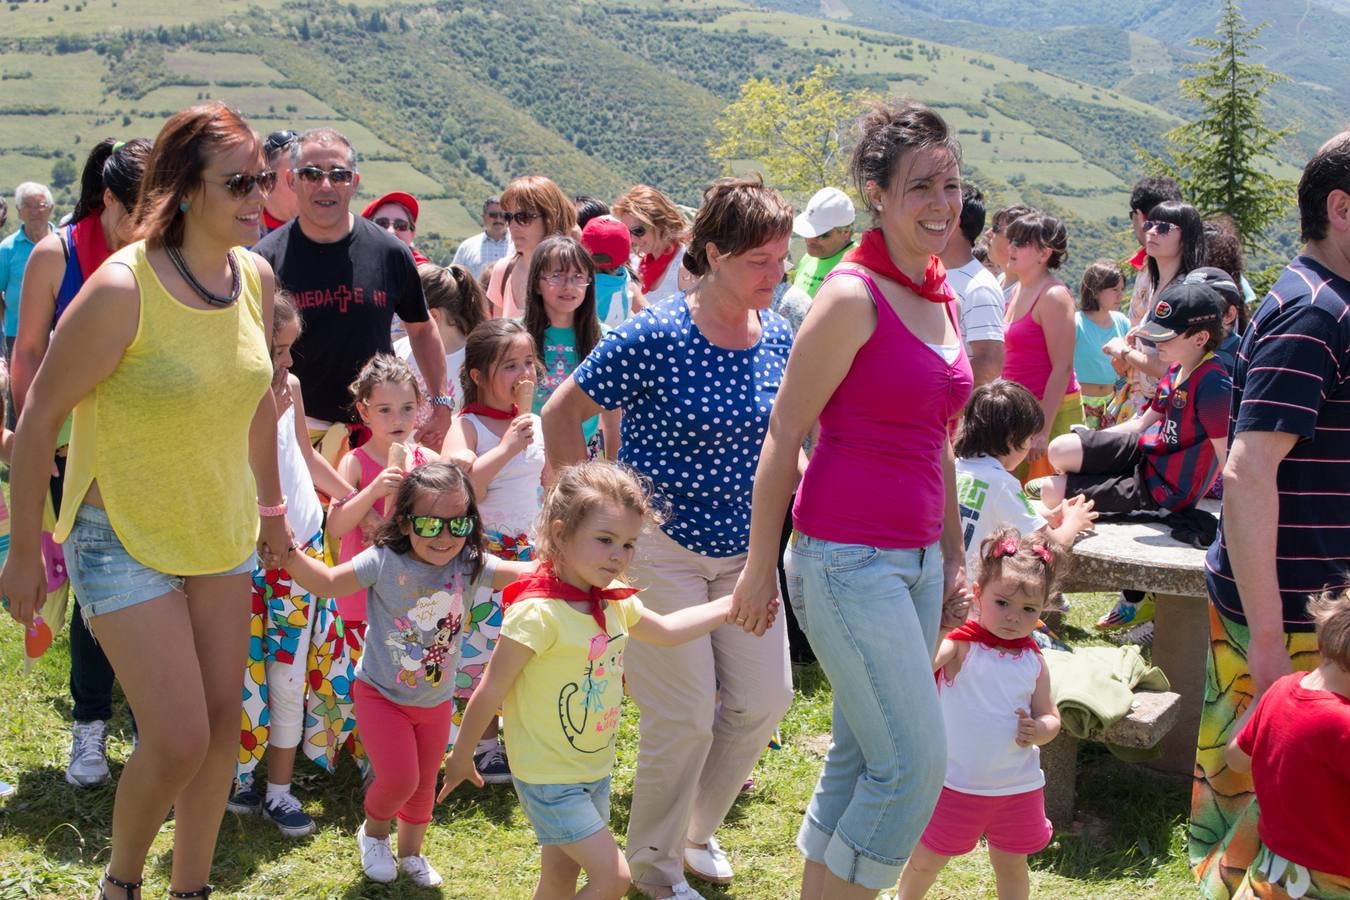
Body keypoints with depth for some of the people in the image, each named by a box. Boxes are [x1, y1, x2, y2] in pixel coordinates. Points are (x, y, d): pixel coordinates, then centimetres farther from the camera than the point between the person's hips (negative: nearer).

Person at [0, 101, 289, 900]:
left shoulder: (256, 277, -4)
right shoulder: (121, 288, -24)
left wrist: (271, 505, 19)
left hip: (220, 533, 6)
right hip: (126, 539, -6)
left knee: (222, 724, 9)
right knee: (178, 740, -8)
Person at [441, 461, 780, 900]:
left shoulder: (616, 601, 0)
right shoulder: (537, 613, -26)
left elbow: (665, 630, 19)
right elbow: (491, 691, -17)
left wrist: (731, 605, 14)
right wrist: (462, 754, -8)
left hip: (595, 771, 8)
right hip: (549, 778, -8)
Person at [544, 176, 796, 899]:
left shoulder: (779, 339, -1)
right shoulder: (653, 338, -18)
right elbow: (560, 415, -10)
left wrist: (773, 514, 8)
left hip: (744, 547, 6)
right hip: (661, 546, -6)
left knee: (763, 699, 6)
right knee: (685, 715, -4)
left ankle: (696, 830, 31)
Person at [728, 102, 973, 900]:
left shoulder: (941, 295, 10)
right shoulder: (853, 296, -13)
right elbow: (784, 434, -11)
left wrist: (954, 548, 21)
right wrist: (761, 563, -9)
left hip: (916, 558, 8)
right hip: (848, 557, -8)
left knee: (862, 758, 14)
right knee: (916, 762, -8)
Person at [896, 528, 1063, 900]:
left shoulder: (1034, 662, -1)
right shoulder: (960, 646, -14)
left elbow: (1050, 718, 8)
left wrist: (1040, 729, -15)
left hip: (1017, 789, 3)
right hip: (956, 785, -3)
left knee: (1012, 866, 18)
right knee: (925, 861, 12)